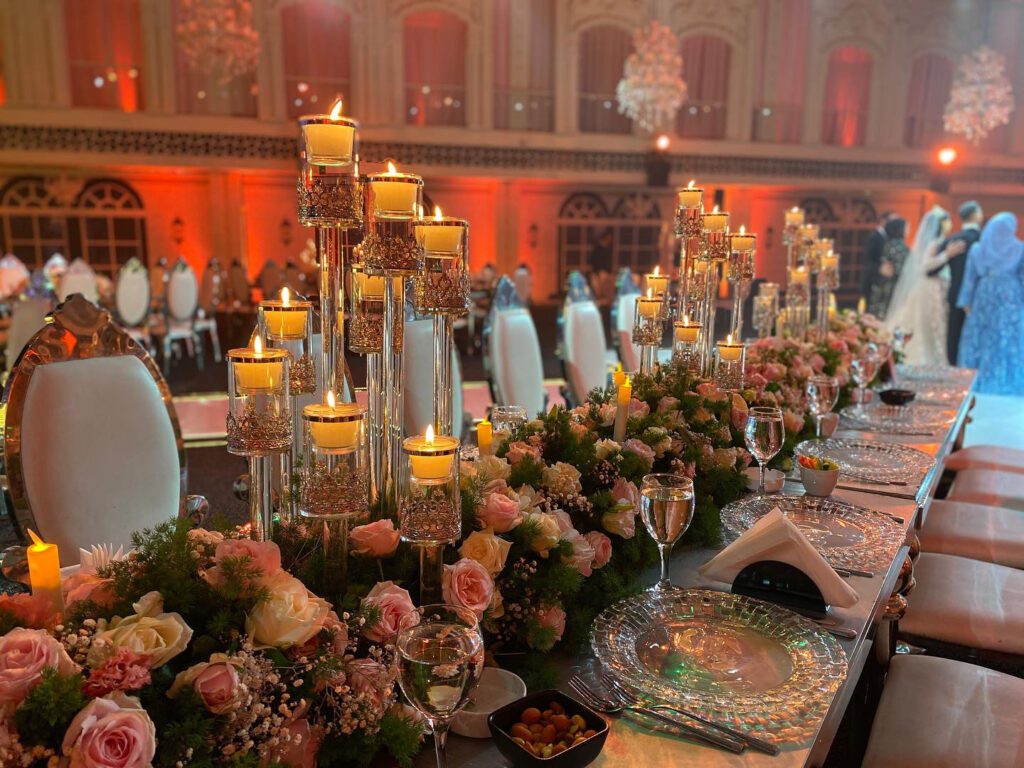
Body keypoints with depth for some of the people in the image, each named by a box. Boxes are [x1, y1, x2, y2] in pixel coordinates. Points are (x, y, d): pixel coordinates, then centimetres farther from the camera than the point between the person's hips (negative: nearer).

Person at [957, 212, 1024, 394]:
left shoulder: (977, 249, 1)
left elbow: (970, 277, 3)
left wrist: (966, 302, 7)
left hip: (984, 301, 2)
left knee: (979, 343, 9)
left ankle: (975, 385, 12)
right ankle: (1007, 386, 3)